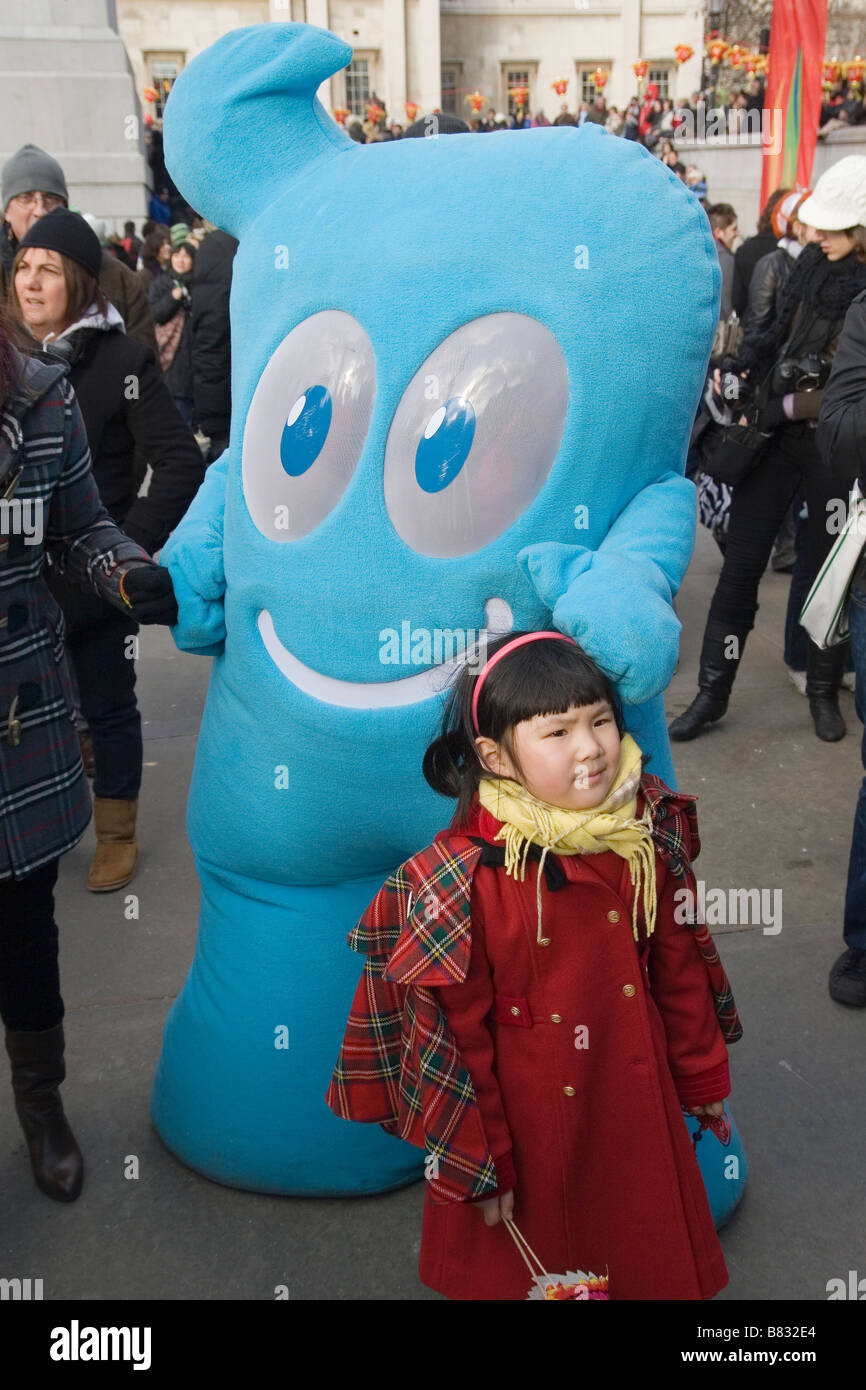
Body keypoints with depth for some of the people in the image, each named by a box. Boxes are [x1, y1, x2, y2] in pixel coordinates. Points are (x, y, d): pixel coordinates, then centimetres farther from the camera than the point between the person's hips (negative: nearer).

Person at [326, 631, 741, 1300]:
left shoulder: (646, 839, -10)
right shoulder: (462, 879, -24)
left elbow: (680, 967, 3)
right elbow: (455, 1032, -16)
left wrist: (703, 1074, 12)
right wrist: (478, 1162, -10)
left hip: (638, 1104, 4)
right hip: (526, 1119, -3)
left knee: (654, 1258, 24)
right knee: (520, 1266, 20)